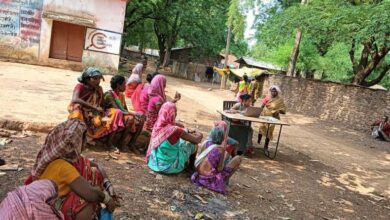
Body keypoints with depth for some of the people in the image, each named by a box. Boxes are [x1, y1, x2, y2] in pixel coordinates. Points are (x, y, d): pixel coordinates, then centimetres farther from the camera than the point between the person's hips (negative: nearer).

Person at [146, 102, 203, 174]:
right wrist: (199, 134, 3)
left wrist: (187, 131, 8)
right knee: (193, 144, 11)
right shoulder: (175, 130, -28)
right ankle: (191, 166, 37)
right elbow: (197, 140, -17)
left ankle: (188, 163, 38)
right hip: (169, 166, -6)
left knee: (181, 140, 21)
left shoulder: (157, 125, -8)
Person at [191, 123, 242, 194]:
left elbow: (198, 158, 6)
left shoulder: (206, 143, -3)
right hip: (211, 180, -6)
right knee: (238, 158, 5)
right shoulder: (220, 149, -20)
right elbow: (220, 169, -15)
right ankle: (225, 179, 17)